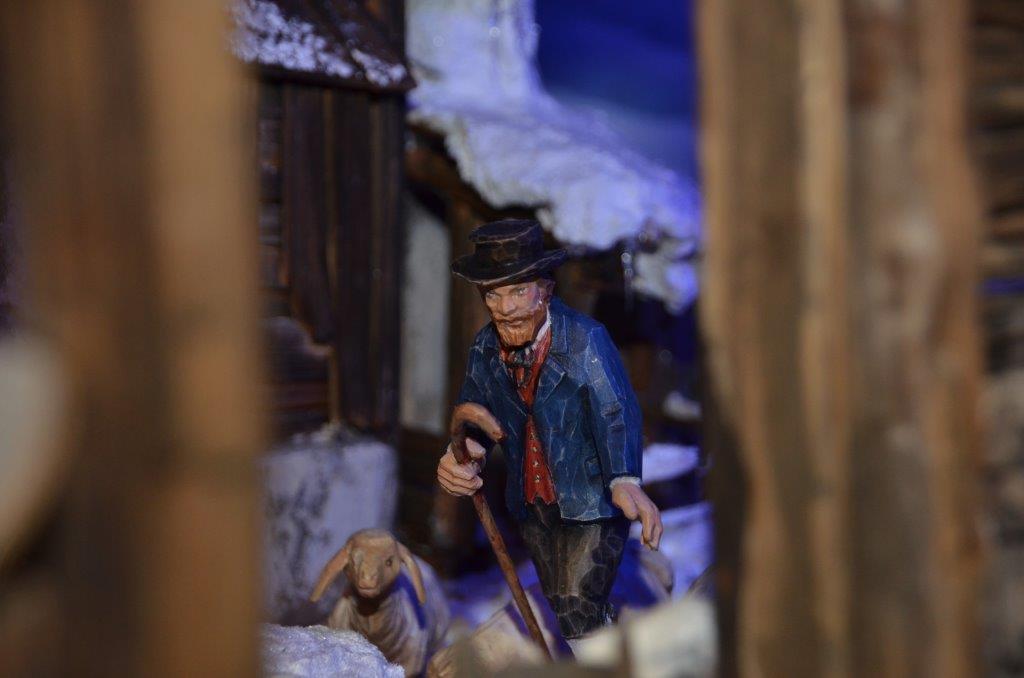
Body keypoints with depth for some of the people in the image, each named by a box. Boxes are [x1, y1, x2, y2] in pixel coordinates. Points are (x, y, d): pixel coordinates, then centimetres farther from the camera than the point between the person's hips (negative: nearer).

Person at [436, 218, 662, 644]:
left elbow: (616, 413, -30)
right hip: (532, 506, 6)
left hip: (591, 502, -6)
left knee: (579, 617, -13)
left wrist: (626, 482, -49)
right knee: (563, 610, 18)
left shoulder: (585, 340, -20)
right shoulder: (484, 350, -3)